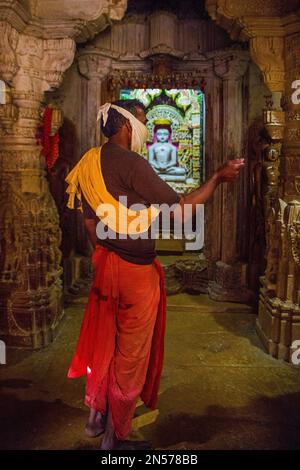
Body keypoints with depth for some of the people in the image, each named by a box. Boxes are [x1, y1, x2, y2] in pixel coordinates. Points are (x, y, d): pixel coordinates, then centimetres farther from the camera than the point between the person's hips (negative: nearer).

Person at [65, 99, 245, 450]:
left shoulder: (91, 163, 6)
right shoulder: (130, 163, -20)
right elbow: (182, 211, -21)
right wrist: (218, 177, -10)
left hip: (105, 264, 8)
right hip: (136, 270, -8)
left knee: (104, 342, 21)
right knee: (131, 355, 8)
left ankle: (96, 416, 38)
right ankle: (114, 437, 24)